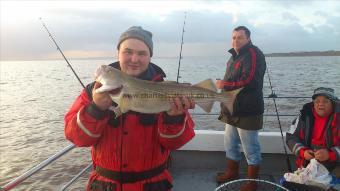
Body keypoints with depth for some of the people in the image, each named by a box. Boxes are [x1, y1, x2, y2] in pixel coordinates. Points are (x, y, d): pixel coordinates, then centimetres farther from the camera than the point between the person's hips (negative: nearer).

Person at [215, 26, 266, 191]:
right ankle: (232, 173, 36)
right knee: (230, 144, 19)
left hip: (247, 112, -9)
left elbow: (249, 81, -24)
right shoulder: (234, 56, 18)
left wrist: (224, 85, -15)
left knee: (251, 149, 2)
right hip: (233, 111, 10)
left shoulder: (253, 54, -12)